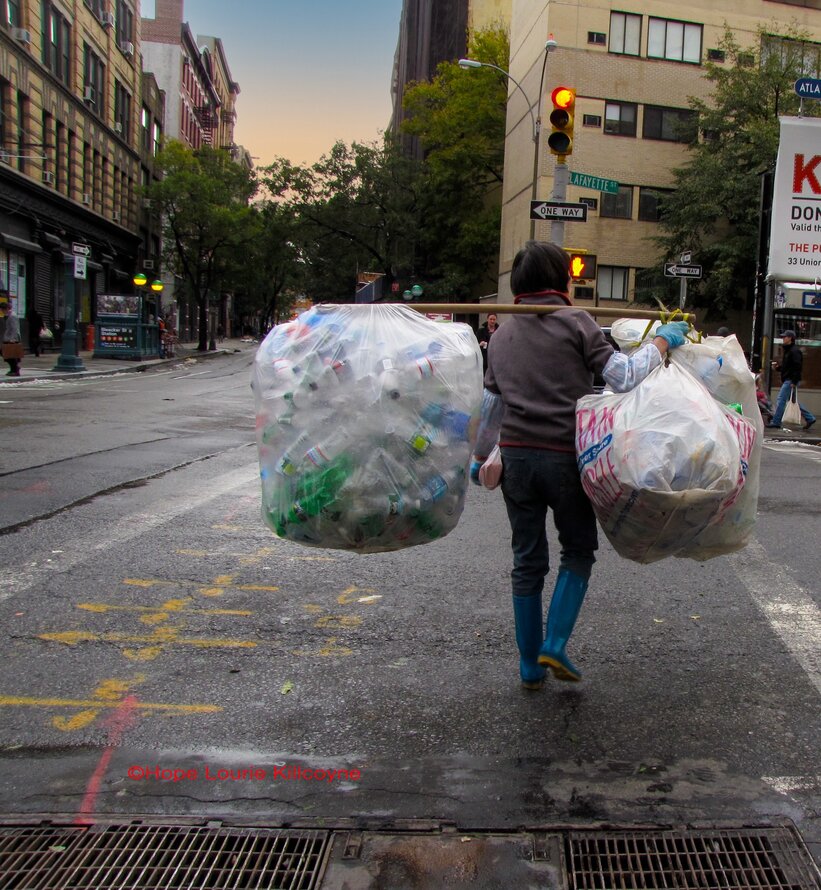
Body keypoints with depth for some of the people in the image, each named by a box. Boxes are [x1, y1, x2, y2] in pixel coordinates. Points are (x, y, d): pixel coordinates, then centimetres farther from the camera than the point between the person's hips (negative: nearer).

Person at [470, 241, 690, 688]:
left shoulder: (503, 334, 14)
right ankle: (554, 645, 3)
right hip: (565, 455, -4)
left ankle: (529, 666, 19)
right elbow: (623, 376, -11)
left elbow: (490, 404, 20)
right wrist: (662, 341, 2)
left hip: (516, 455, 5)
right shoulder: (575, 323, -3)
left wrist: (479, 457, 29)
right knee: (578, 549, 15)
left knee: (527, 561, 12)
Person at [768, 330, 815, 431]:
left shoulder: (794, 351, -13)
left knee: (781, 400, -9)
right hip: (787, 380, 11)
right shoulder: (787, 350, 19)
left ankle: (776, 422, -6)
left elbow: (798, 367, -20)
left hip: (791, 380, -11)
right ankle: (810, 418, 19)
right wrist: (778, 367, 8)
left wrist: (794, 381, -23)